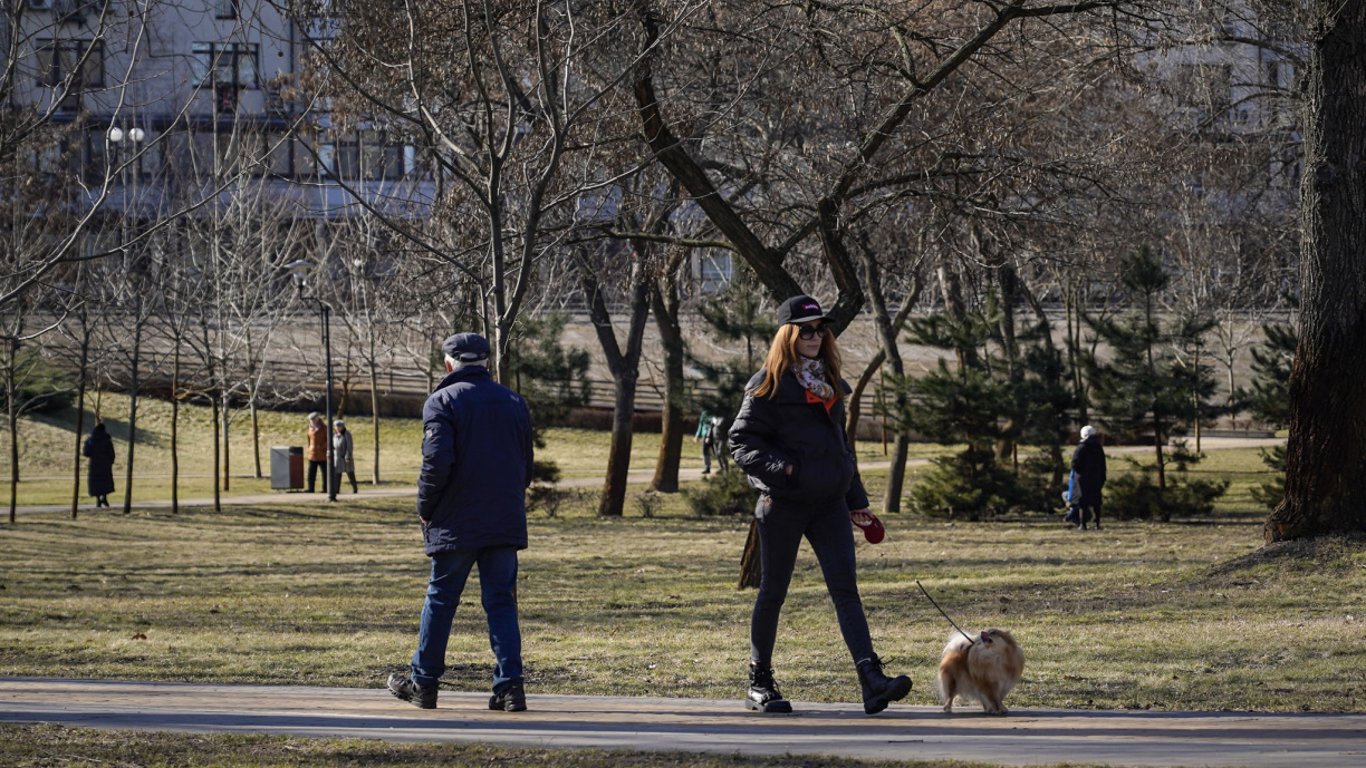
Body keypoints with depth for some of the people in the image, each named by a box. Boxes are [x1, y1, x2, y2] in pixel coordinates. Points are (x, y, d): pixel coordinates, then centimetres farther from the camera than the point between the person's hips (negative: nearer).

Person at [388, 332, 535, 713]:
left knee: (440, 599, 6)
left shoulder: (442, 401, -6)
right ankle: (510, 685, -4)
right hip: (506, 521, 4)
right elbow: (526, 466, 16)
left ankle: (423, 683, 15)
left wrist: (425, 507, -4)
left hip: (455, 524, -4)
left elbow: (437, 460, -16)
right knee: (501, 603, 5)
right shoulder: (515, 403, 12)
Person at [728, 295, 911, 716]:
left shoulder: (829, 383, 14)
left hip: (829, 504, 5)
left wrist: (856, 499, 22)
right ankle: (760, 684, 18)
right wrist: (780, 468, -24)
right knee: (773, 592, 5)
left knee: (845, 588, -7)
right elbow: (742, 443, -8)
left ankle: (872, 681, -18)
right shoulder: (769, 385, -6)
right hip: (783, 504, -5)